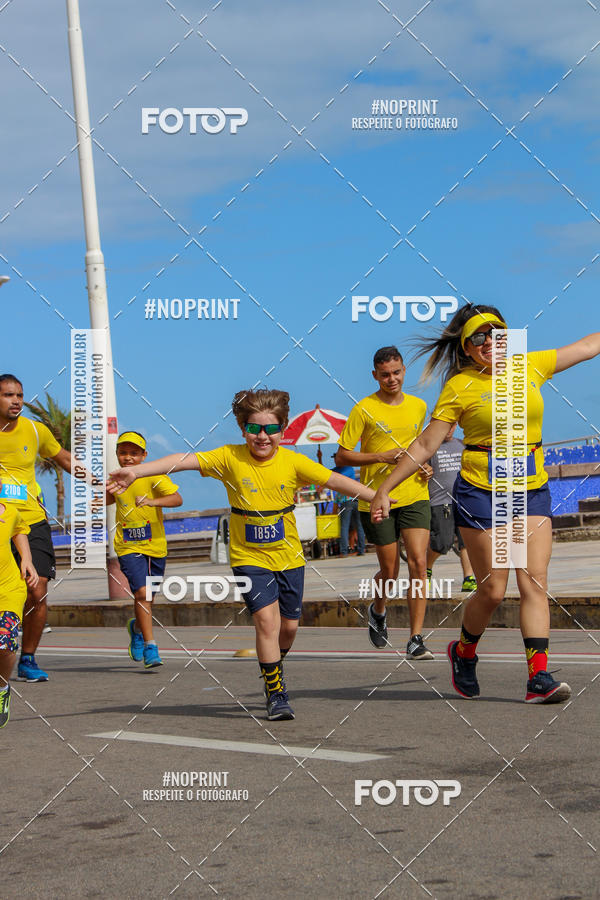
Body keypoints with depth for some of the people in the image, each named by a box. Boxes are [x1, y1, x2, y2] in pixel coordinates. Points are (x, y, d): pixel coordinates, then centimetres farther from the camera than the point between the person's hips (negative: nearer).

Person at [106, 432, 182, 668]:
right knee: (142, 593, -16)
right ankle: (150, 647, -12)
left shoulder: (153, 476, -11)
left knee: (146, 596, 14)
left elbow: (177, 499, -24)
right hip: (128, 547, 0)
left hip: (155, 545, 0)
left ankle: (137, 628, 46)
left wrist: (153, 501, -38)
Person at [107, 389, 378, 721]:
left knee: (289, 625, 9)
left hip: (289, 556, 2)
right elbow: (184, 460, -20)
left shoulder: (293, 462, -8)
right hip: (249, 557, -2)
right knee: (266, 618, -16)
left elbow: (334, 480, -8)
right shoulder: (230, 458, -12)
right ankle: (275, 692, -2)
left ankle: (274, 666, 42)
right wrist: (136, 471, -30)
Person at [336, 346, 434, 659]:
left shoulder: (419, 406, 9)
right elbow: (342, 456, -6)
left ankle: (415, 640, -9)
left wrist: (424, 466, 7)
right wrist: (382, 457, -16)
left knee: (418, 563, -11)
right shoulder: (364, 410, -5)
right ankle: (377, 612, 40)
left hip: (415, 496, 3)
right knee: (389, 570, 6)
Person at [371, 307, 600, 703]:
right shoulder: (460, 387, -4)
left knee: (535, 582, -6)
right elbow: (425, 445, -3)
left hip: (532, 490, 4)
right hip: (481, 492, -4)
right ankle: (464, 652, 25)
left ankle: (539, 678, -9)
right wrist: (384, 489, -7)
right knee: (492, 589, -3)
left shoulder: (531, 366, 7)